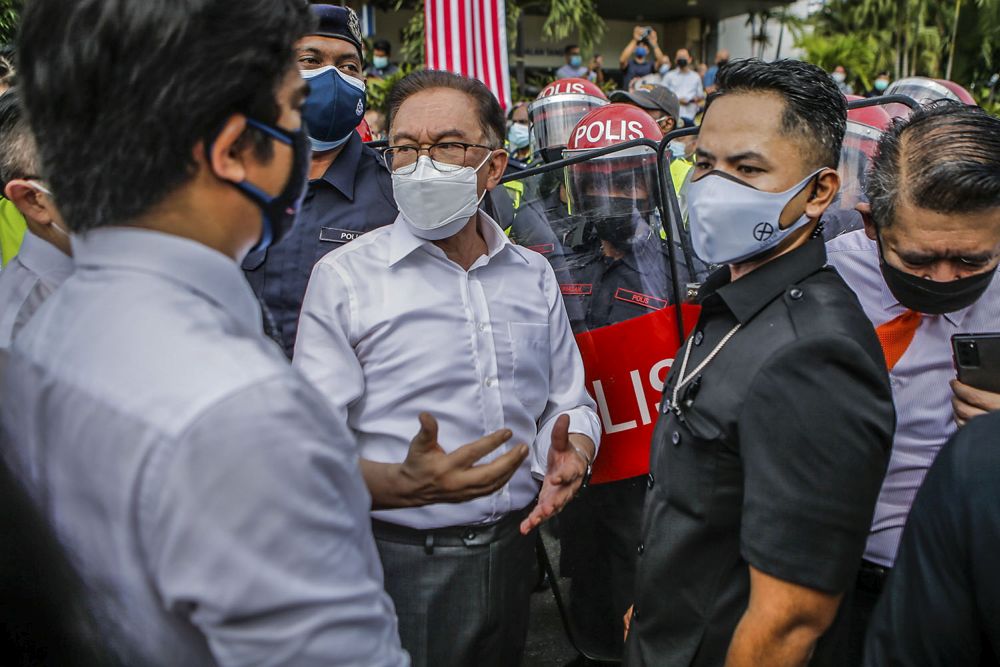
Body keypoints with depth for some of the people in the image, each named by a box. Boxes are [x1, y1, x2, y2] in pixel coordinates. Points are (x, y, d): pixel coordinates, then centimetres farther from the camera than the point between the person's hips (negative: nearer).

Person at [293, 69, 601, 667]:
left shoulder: (534, 275, 6)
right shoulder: (345, 277, -8)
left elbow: (570, 401, 11)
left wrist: (571, 451, -10)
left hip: (512, 549, 4)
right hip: (400, 563, -4)